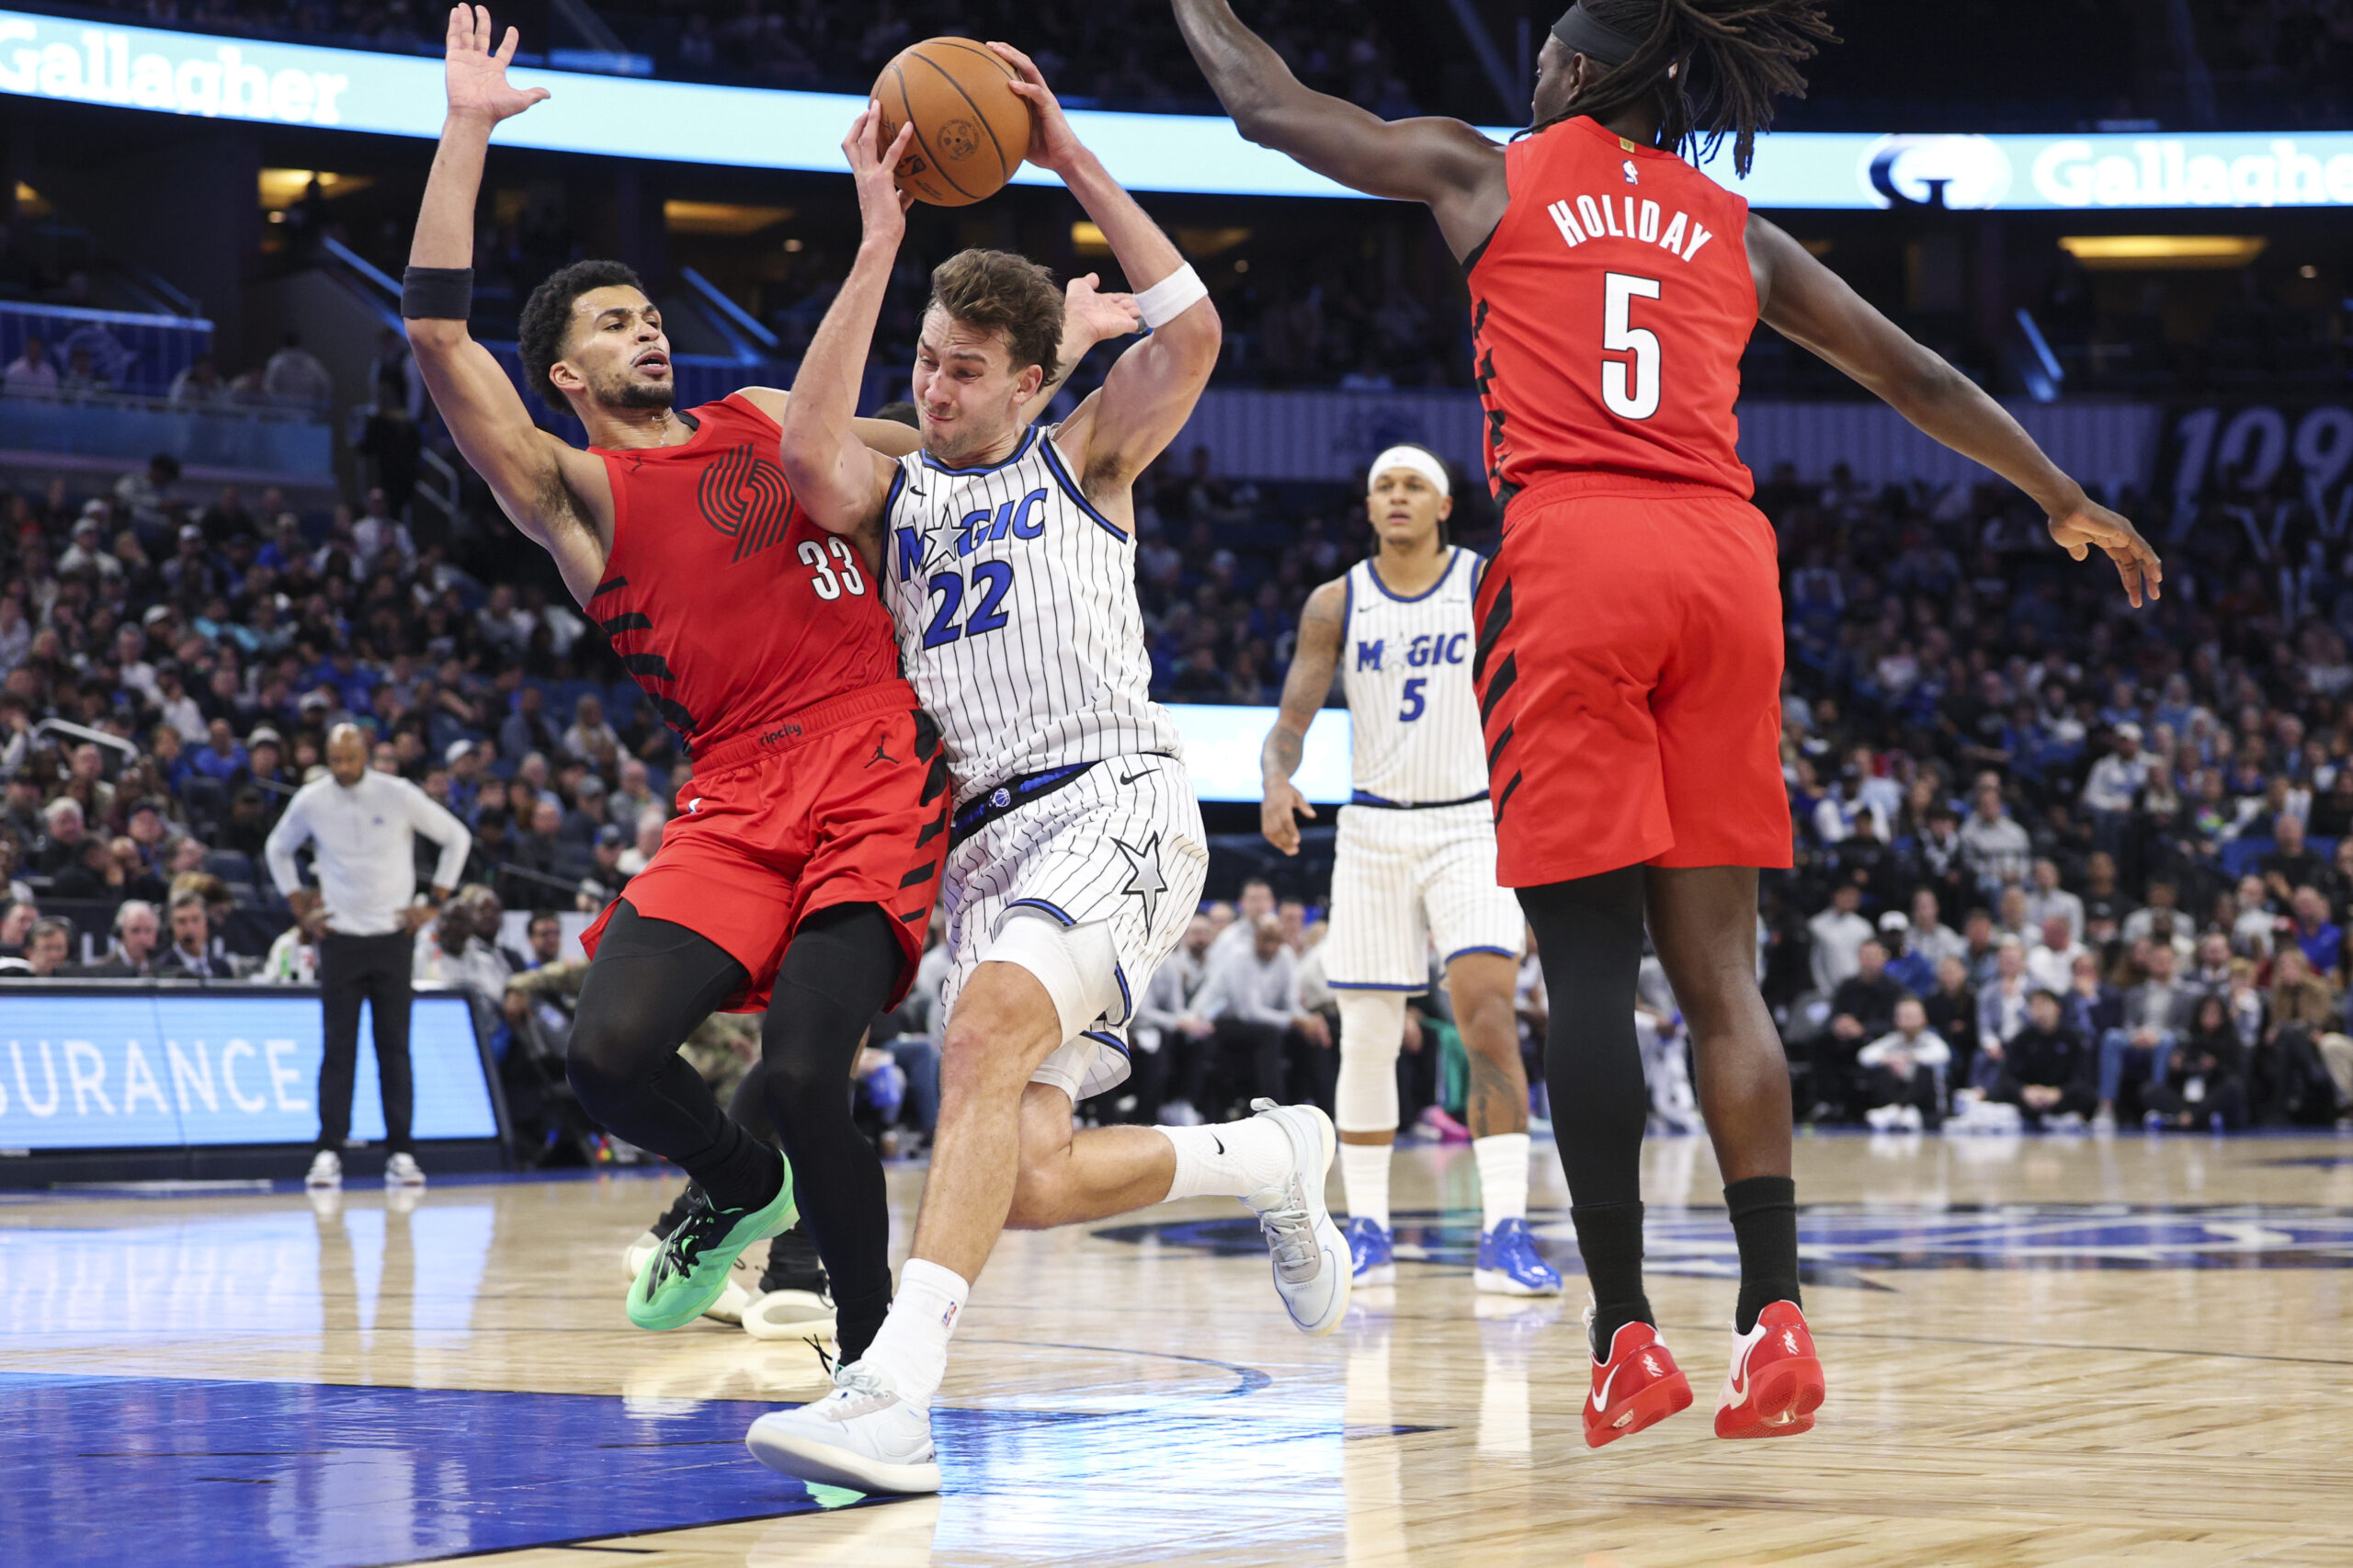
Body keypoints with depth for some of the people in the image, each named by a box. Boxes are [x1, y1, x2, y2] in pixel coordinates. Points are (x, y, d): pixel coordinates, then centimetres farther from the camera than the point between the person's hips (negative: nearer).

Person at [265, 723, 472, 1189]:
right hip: (339, 938, 0)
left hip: (392, 936, 0)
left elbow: (457, 837, 5)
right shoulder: (310, 802, -1)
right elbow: (278, 850, 17)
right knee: (338, 1047, -4)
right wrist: (299, 907, 8)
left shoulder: (399, 796, -6)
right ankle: (329, 1152, -3)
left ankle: (400, 1152, 2)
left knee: (394, 1046, 0)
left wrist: (434, 903, 2)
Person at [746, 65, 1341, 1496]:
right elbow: (810, 464, -7)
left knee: (988, 1025, -32)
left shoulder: (1084, 461, 12)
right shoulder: (891, 496, 18)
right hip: (985, 838, 5)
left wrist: (1075, 163, -3)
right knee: (1030, 1183, -8)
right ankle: (1268, 1159, 22)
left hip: (1116, 801, -5)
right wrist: (878, 244, -7)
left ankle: (898, 1390, -43)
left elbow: (1191, 333, -5)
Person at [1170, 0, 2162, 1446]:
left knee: (1589, 959, -2)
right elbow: (1917, 376, 27)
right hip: (1727, 564, 3)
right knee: (1718, 963, 4)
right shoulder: (1737, 234, 22)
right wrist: (2070, 503, 38)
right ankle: (1776, 1314, -7)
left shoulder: (1489, 174, 14)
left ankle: (1627, 1336, -4)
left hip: (1574, 553, -3)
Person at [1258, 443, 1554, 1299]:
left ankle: (1505, 1234, -19)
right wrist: (1277, 785, -21)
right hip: (1372, 829, 2)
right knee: (1366, 1035, 4)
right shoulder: (1336, 604, 3)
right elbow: (1292, 720, 0)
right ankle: (1367, 1231, 17)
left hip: (1473, 825, -2)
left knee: (1488, 1015, -17)